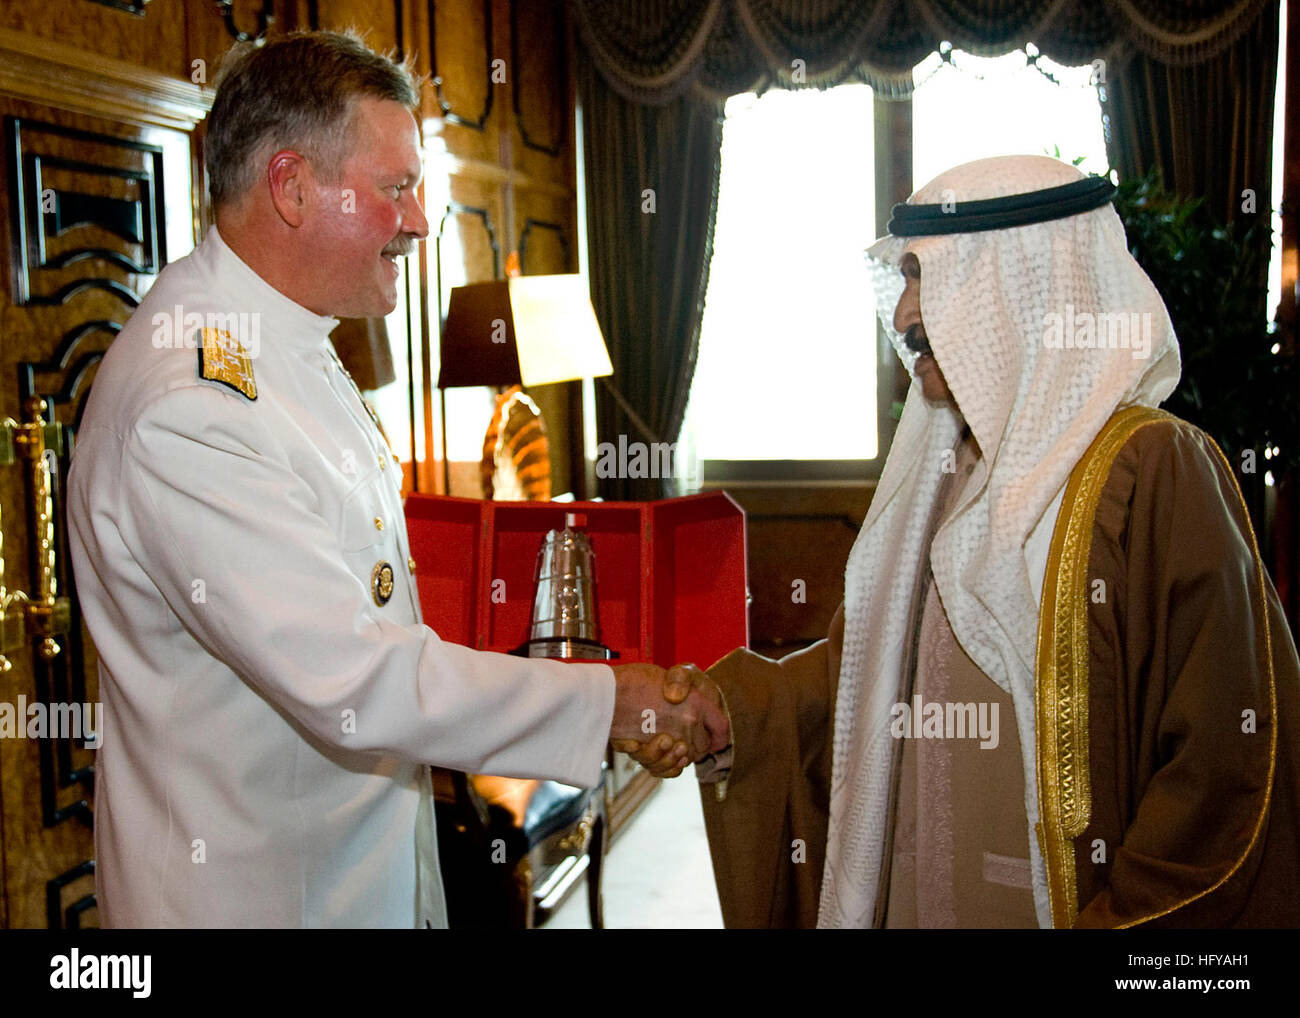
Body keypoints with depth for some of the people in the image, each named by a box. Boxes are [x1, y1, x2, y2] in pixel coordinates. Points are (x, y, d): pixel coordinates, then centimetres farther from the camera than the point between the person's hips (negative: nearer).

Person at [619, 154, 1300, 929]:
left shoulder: (1152, 469, -18)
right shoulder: (949, 465, 6)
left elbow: (1226, 763, -19)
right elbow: (869, 663, 9)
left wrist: (1117, 918, -17)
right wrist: (729, 710, -5)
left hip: (1058, 904, -7)